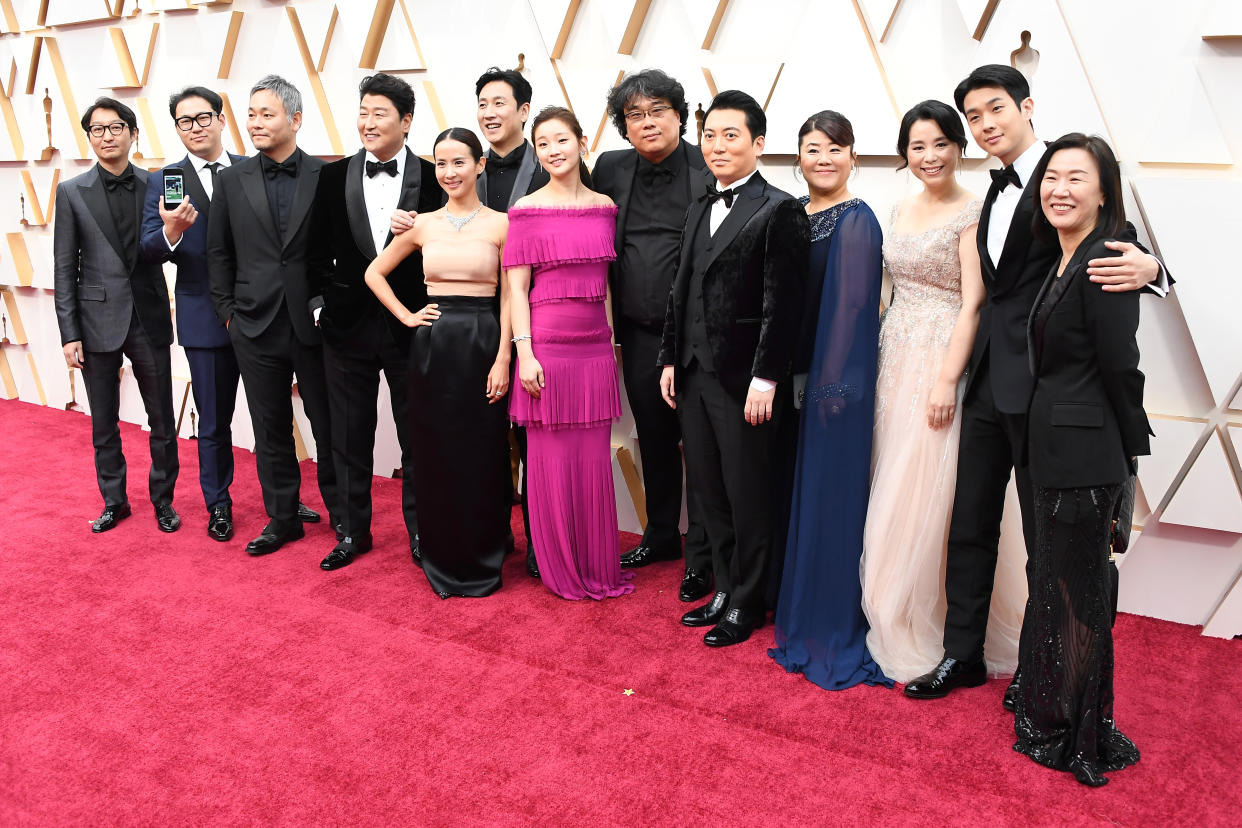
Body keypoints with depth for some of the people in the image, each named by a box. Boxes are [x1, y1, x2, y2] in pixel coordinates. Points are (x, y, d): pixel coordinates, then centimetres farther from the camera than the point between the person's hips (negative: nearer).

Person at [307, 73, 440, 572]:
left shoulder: (434, 180, -2)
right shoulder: (333, 177, 5)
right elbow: (318, 253, 7)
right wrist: (329, 299, -3)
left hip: (411, 326, -2)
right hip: (348, 325, 2)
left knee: (417, 437, 9)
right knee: (350, 437, 11)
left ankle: (421, 531, 25)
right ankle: (353, 531, 27)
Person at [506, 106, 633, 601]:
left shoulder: (604, 207, 10)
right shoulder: (526, 210, -2)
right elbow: (516, 288, -4)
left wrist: (612, 341, 11)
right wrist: (525, 353, -11)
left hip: (594, 347, 4)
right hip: (547, 345, -3)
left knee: (594, 459, 9)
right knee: (551, 459, 4)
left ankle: (598, 565, 24)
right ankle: (561, 569, 20)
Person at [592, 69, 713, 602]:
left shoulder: (710, 171, -8)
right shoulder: (610, 169, 6)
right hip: (639, 333, 5)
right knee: (654, 438, 17)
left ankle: (701, 555, 16)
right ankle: (661, 534, 34)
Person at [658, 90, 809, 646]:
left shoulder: (780, 211, -8)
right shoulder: (699, 211, 16)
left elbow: (783, 304, -13)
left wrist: (765, 379, -17)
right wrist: (671, 360, 13)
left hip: (744, 382, -7)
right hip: (694, 376, 7)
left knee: (749, 496, 4)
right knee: (709, 492, 13)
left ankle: (748, 604, 20)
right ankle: (725, 591, 28)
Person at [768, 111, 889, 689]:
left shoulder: (856, 222, -11)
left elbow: (852, 305, -14)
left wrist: (831, 382, -15)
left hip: (837, 374, -7)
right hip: (799, 371, 7)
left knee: (831, 494, 1)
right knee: (803, 489, 16)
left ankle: (835, 634, 15)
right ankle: (804, 614, 32)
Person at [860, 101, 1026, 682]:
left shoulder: (973, 213, -9)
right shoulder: (901, 211, 13)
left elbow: (973, 303, -14)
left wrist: (947, 380, -20)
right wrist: (884, 363, 11)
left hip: (944, 359, -7)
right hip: (896, 357, 7)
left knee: (930, 493, -2)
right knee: (894, 489, 11)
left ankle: (935, 632, 14)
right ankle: (897, 617, 27)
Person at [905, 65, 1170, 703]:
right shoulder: (996, 193, 15)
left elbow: (1121, 256, -13)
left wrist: (1149, 269, -36)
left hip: (1040, 387, -7)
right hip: (988, 382, 7)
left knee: (1044, 534, 7)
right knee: (970, 524, 12)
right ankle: (962, 655, 26)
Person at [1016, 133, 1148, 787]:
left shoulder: (1103, 264, -18)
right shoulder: (1063, 262, 12)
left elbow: (1121, 369, -17)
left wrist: (1130, 453, -9)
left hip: (1084, 456, -9)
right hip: (1055, 451, 9)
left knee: (1075, 590, 5)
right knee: (1053, 582, 20)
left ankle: (1082, 738, 24)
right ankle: (1049, 716, 39)